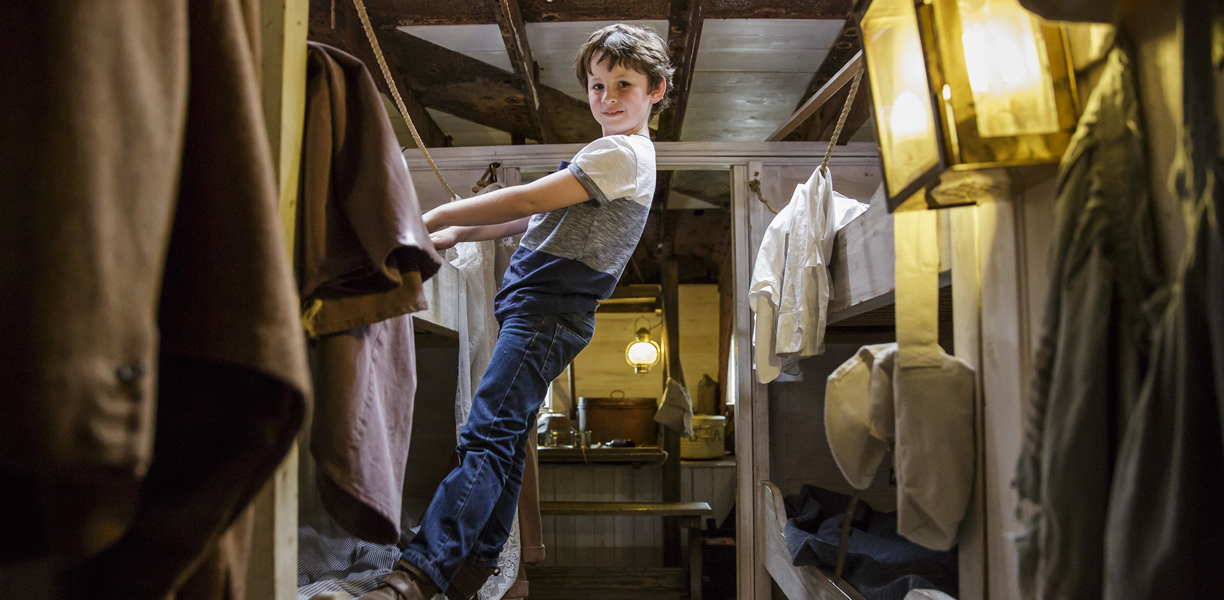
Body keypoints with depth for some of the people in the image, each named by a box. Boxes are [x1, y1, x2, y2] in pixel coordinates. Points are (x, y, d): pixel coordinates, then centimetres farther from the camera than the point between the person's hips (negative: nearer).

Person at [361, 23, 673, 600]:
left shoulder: (622, 152, -9)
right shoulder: (613, 154, 24)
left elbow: (528, 199, -15)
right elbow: (538, 216, 24)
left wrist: (434, 218, -8)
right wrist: (453, 234, 16)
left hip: (548, 311, -10)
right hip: (534, 308, 10)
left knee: (485, 437, -19)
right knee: (505, 440, 11)